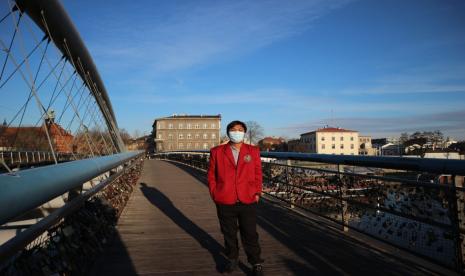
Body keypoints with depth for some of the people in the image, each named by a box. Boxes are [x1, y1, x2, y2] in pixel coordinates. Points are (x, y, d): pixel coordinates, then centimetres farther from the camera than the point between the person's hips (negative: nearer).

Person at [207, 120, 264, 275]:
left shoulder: (253, 151, 5)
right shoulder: (217, 152, 3)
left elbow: (258, 174, 6)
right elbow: (211, 175, 5)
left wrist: (257, 193, -2)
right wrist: (214, 194, -1)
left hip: (248, 201, 0)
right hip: (225, 201, 0)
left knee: (250, 234, 8)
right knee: (229, 233, 15)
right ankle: (232, 259, 35)